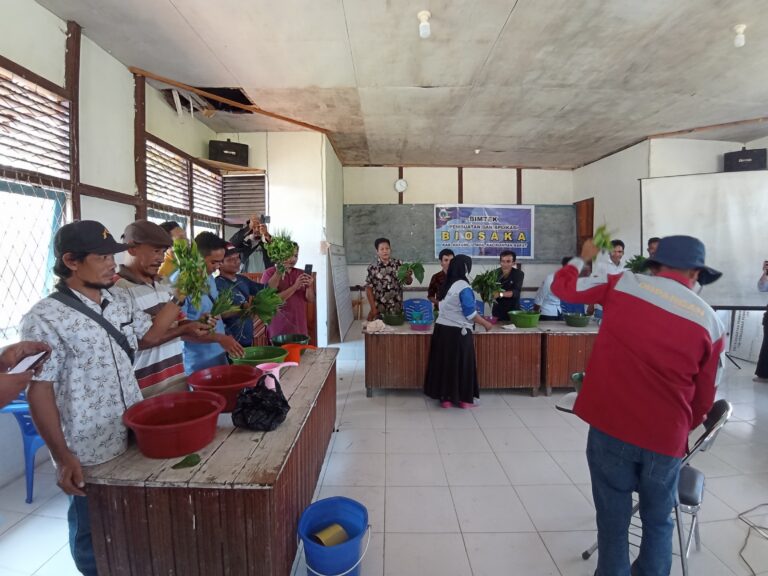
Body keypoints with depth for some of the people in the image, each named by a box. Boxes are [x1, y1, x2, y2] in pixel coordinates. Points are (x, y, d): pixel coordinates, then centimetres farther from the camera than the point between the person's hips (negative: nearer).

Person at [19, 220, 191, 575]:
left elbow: (149, 335, 14)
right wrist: (62, 457, -16)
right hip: (87, 454, -6)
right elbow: (38, 391, -15)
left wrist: (179, 296, 3)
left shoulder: (120, 299, 2)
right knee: (94, 533, 17)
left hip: (135, 436, 6)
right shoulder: (44, 319, -17)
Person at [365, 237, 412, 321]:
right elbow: (369, 289, -3)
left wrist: (408, 276, -20)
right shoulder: (372, 268, -5)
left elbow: (408, 282, 3)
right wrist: (373, 308, -7)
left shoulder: (399, 264, -2)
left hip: (397, 308, 1)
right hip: (380, 309, -1)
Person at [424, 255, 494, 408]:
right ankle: (464, 399, 15)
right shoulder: (463, 287, -15)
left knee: (444, 363, 11)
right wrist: (486, 324, 0)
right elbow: (470, 314, -14)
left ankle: (445, 398, 18)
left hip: (442, 328, 7)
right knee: (461, 364, 5)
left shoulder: (446, 284, 9)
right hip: (457, 332, -7)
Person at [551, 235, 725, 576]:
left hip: (610, 428, -1)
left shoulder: (623, 284, -6)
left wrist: (583, 257, 22)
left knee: (613, 520, 15)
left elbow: (563, 287, 4)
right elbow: (704, 397, 8)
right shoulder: (711, 323, 0)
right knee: (658, 522, 24)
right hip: (665, 438, 2)